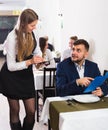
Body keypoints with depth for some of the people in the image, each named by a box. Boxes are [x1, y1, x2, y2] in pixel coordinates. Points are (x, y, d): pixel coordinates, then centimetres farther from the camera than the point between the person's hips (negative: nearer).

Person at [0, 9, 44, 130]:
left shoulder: (31, 33, -6)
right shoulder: (12, 37, -21)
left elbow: (36, 49, 15)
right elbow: (11, 66, -20)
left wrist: (38, 60, -6)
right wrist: (30, 61, -30)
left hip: (26, 75, 5)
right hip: (12, 77, -4)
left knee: (31, 111, 3)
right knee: (15, 111, 8)